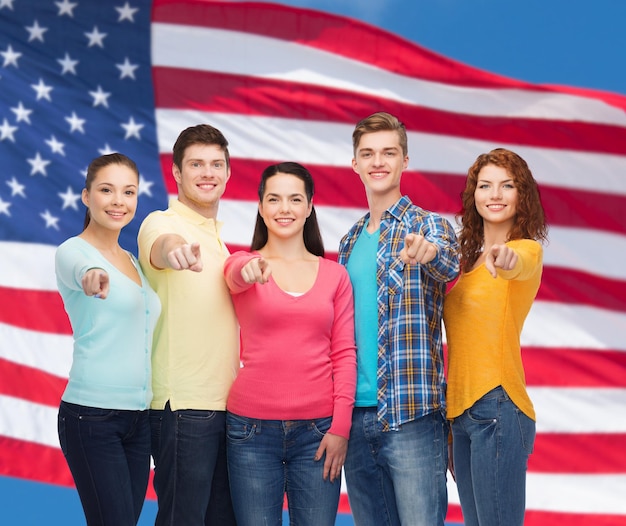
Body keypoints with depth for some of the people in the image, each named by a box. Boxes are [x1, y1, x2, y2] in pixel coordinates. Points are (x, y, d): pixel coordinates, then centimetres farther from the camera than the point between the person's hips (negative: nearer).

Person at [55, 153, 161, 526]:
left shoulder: (133, 261, 16)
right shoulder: (72, 251, -6)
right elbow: (78, 268, -32)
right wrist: (93, 274, -54)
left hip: (139, 417, 7)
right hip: (92, 417, -7)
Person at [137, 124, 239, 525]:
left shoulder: (219, 237, 18)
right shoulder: (163, 223, -7)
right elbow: (161, 245, -33)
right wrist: (174, 250, -56)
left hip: (227, 403, 8)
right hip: (185, 406, -8)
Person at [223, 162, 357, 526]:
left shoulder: (335, 275, 8)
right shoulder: (243, 265, 5)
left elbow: (345, 355, 6)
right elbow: (236, 274, -20)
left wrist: (341, 426, -3)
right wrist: (250, 270, -44)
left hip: (318, 430, 1)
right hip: (253, 428, -1)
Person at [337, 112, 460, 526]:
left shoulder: (428, 226, -1)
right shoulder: (350, 242, 16)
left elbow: (450, 264, -25)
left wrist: (429, 252, -48)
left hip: (412, 415, -6)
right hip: (357, 415, 6)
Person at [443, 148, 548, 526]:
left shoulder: (528, 248, -2)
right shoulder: (470, 261, 18)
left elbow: (519, 263, -29)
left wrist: (505, 258, -53)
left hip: (498, 409, -8)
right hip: (462, 413, 8)